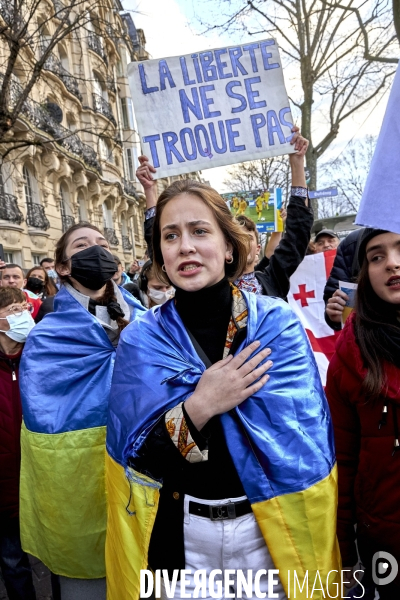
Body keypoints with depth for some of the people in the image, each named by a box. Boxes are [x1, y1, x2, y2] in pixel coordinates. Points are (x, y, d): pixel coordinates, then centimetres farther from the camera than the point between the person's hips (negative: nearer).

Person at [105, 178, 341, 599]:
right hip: (182, 537, 1)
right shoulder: (141, 339, -7)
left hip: (272, 533, 0)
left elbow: (307, 442, -13)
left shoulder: (277, 323, -10)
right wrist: (199, 406, -24)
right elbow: (134, 458, -11)